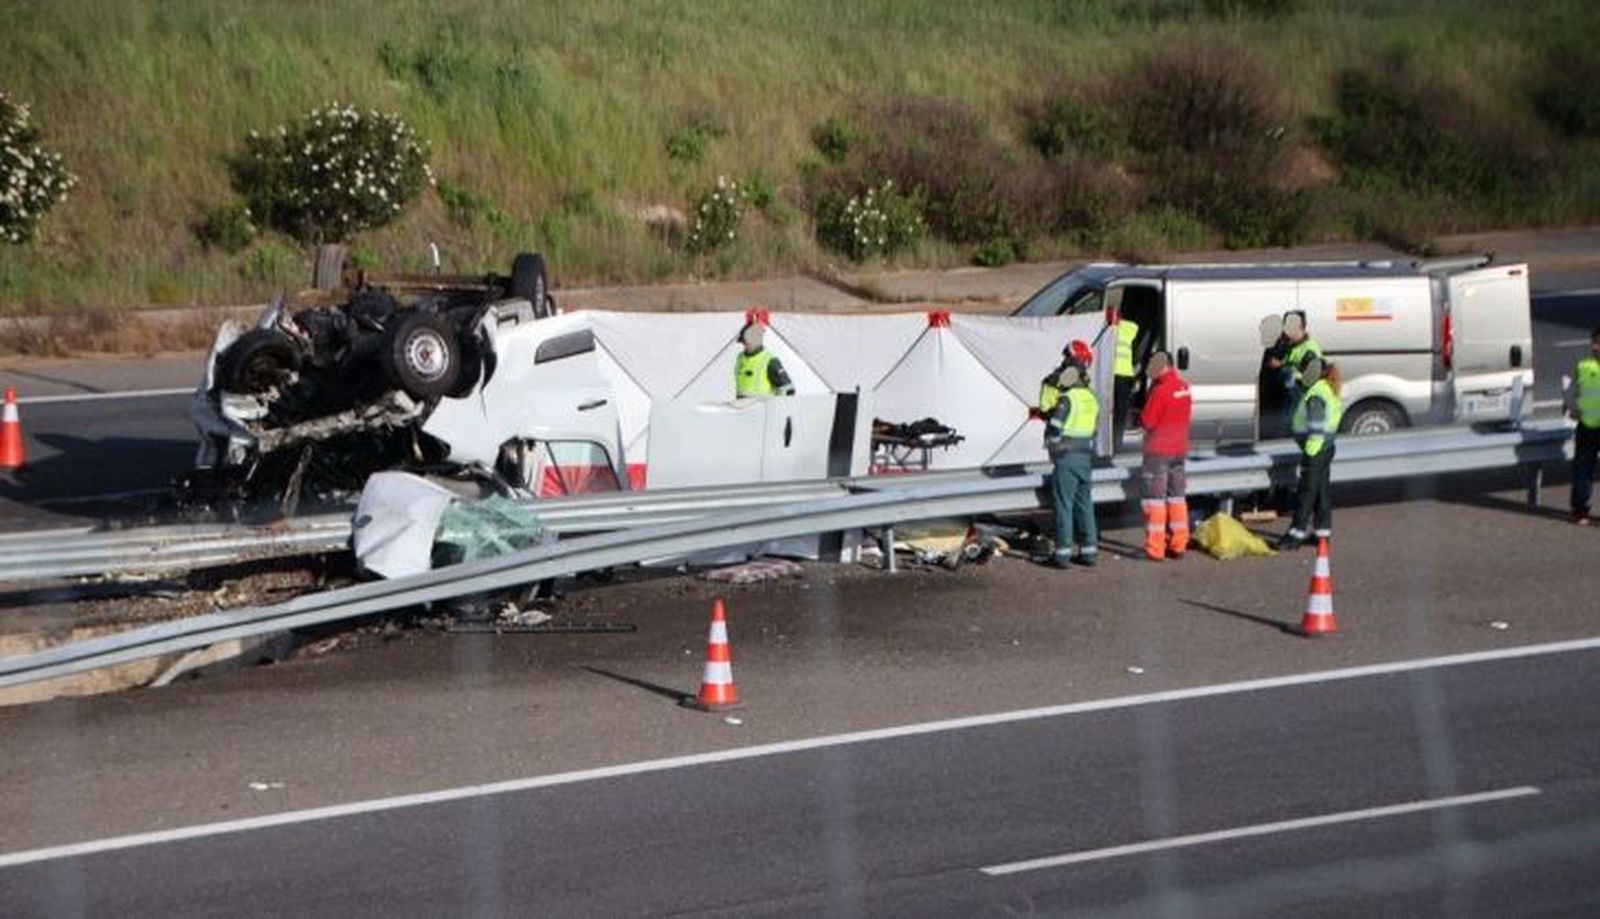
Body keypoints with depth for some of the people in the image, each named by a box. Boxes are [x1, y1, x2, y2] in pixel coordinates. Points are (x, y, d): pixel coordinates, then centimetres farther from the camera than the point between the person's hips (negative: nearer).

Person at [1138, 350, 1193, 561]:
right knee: (1177, 497, 14)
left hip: (1158, 450, -7)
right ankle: (1178, 545, 17)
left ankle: (1154, 549, -3)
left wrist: (1139, 416, 3)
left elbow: (1147, 421, -17)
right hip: (1179, 449, 7)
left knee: (1155, 498, -3)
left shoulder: (1160, 390, -20)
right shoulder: (1184, 388, 5)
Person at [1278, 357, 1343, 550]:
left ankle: (1296, 533, -5)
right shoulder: (1330, 391, 12)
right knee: (1322, 491, 14)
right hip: (1326, 448, 10)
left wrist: (1309, 454, -23)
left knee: (1306, 492, -7)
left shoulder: (1316, 396, -19)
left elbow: (1316, 429, -23)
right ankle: (1323, 531, 19)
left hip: (1316, 450, -10)